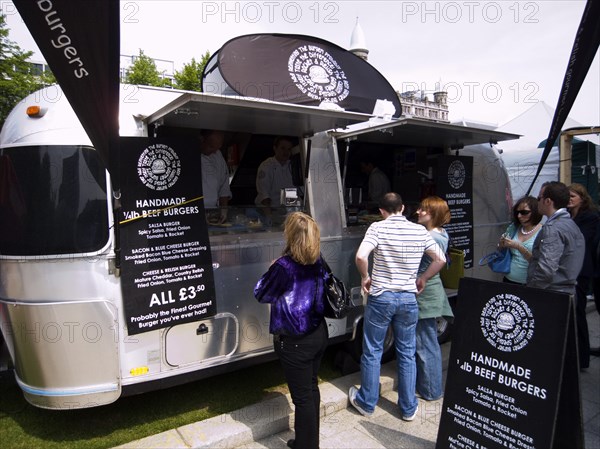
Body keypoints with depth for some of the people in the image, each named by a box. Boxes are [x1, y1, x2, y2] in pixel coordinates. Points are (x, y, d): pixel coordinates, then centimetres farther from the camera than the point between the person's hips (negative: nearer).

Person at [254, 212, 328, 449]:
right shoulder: (317, 260, -1)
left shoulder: (284, 265, -23)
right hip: (318, 333, 8)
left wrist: (271, 272, 6)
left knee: (303, 396, 7)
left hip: (295, 341, -7)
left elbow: (261, 294, -9)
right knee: (311, 388, 22)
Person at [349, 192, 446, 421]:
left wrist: (365, 277, -7)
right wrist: (423, 278, 17)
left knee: (372, 352, 12)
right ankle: (408, 407, 28)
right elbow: (440, 259, 5)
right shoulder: (419, 230, 0)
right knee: (407, 354, 16)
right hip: (408, 298, 3)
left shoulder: (378, 228, -11)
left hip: (381, 297, -3)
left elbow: (361, 257, -24)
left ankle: (366, 402, 28)